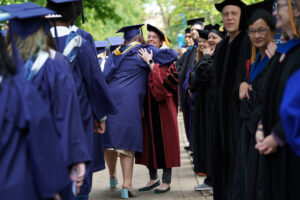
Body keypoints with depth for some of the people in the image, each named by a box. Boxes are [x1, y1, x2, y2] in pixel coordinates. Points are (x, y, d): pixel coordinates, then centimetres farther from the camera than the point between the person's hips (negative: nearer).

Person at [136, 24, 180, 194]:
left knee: (163, 141, -1)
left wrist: (150, 63, -21)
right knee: (149, 142, 8)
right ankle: (153, 178, 19)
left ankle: (166, 181, 5)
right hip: (147, 108, 5)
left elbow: (165, 78, -21)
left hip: (162, 108, -5)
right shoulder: (143, 57, 11)